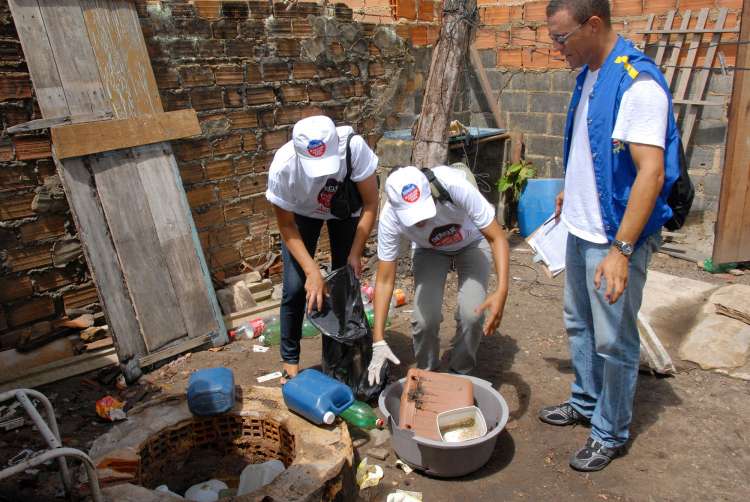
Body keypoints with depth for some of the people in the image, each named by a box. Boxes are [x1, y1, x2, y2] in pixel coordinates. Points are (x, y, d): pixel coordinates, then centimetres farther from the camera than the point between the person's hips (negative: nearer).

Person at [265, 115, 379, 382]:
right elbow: (286, 225, -23)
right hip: (302, 212, 0)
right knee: (295, 287, -7)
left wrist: (355, 254, -27)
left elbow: (370, 204, -25)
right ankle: (290, 361, 13)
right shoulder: (282, 167, -37)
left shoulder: (354, 147, -38)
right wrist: (312, 271, -31)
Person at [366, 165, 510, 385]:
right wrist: (379, 341, -31)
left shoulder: (454, 185, -40)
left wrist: (502, 290, -47)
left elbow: (497, 237, -33)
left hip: (471, 242, -1)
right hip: (429, 250, 1)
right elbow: (384, 281, -25)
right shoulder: (389, 218, -33)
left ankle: (460, 374, 9)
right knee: (425, 317, -18)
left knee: (472, 314, -19)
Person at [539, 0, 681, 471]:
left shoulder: (638, 83, -22)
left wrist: (621, 249, -31)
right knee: (579, 322, 21)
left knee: (614, 341, 5)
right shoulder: (589, 74, 6)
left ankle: (611, 434, 25)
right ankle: (586, 402, 41)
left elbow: (651, 172, -28)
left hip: (616, 237, -9)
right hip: (582, 228, 9)